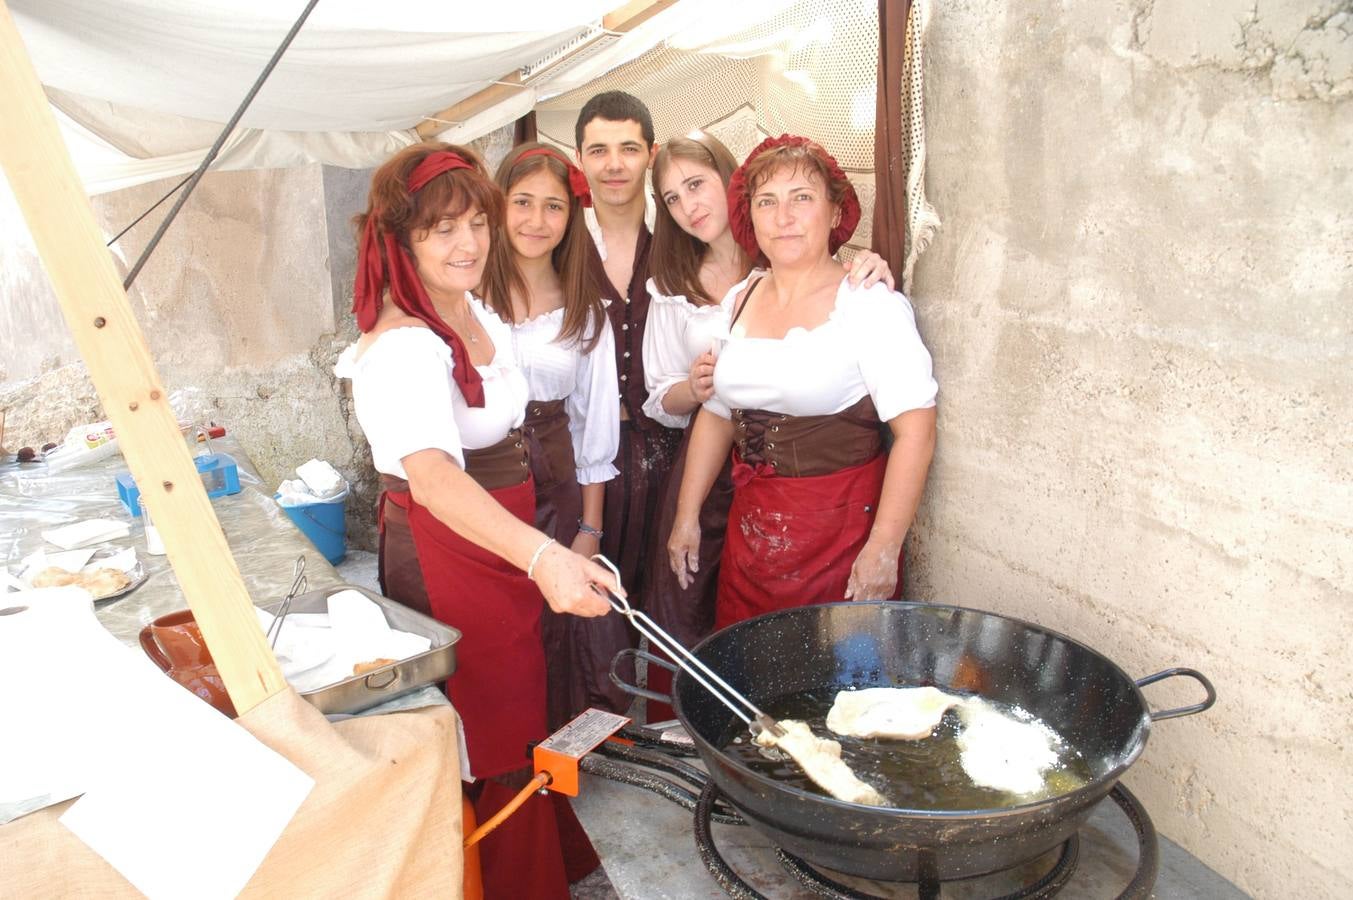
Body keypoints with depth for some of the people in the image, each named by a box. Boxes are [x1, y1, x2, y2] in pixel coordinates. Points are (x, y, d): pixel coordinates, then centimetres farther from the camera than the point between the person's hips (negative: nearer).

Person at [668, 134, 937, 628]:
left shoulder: (869, 304, -11)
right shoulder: (737, 302, 7)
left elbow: (915, 429, -18)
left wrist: (883, 548, -22)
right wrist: (687, 516, 13)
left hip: (841, 528, -5)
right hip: (751, 528, 5)